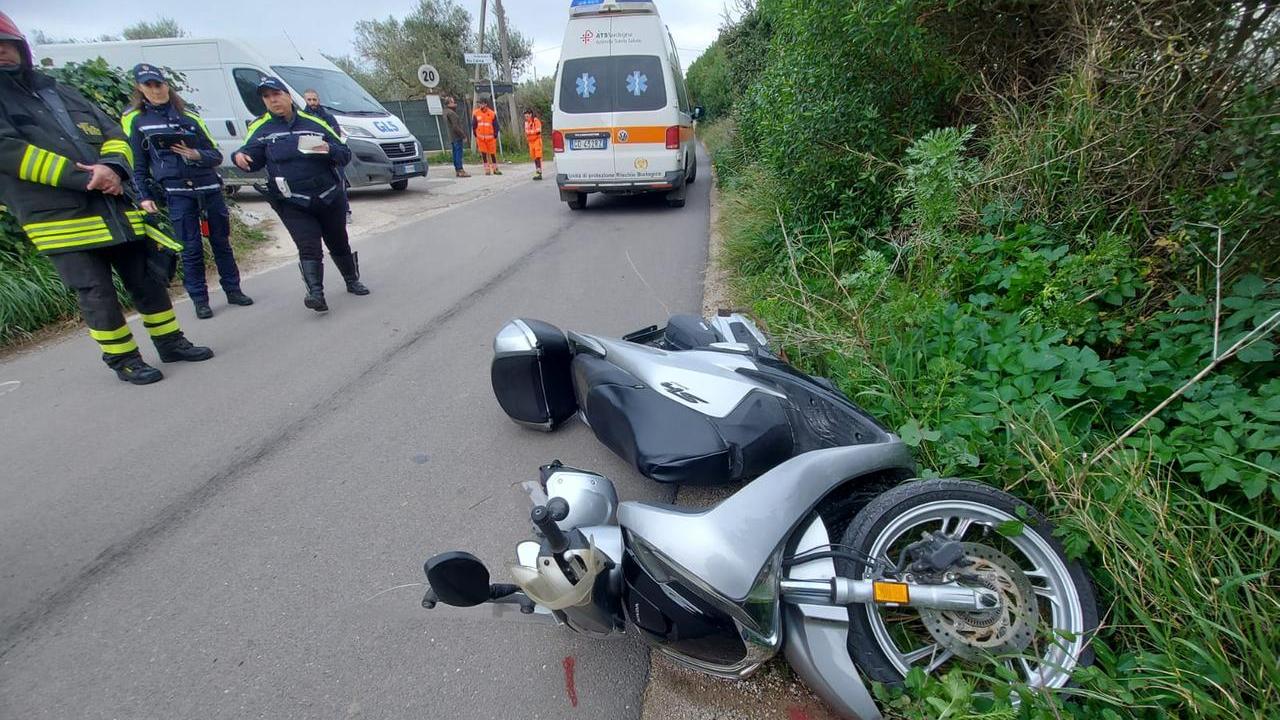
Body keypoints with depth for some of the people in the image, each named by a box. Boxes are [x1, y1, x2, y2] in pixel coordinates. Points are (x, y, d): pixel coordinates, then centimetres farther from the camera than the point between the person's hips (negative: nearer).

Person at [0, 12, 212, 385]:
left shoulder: (62, 92, 19)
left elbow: (114, 134, 13)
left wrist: (112, 166, -10)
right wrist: (84, 177, -19)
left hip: (116, 210, 5)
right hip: (62, 221, -4)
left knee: (148, 282, 9)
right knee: (98, 297, -1)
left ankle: (171, 342, 21)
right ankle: (123, 359, 10)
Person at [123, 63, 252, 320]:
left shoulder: (189, 116, 12)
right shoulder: (134, 121, 7)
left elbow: (216, 155, 9)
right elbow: (137, 165, 6)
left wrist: (196, 155, -11)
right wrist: (144, 197, -3)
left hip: (210, 188, 2)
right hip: (177, 193, -2)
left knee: (221, 241, 6)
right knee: (191, 247, -3)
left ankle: (233, 290, 16)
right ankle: (200, 299, 5)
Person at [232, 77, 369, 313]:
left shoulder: (314, 123, 5)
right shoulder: (260, 129, 4)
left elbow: (345, 154, 3)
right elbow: (253, 159, 1)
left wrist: (328, 149, -18)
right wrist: (240, 157, -22)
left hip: (330, 198, 2)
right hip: (292, 204, -2)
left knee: (339, 243, 15)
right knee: (308, 247, -17)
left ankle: (352, 281, 33)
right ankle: (315, 293, -22)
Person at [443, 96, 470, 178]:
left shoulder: (446, 112, 18)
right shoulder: (450, 113, -14)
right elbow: (455, 126, -18)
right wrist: (463, 135, -15)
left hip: (453, 137, 10)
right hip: (457, 136, -10)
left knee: (455, 154, 11)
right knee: (458, 153, -11)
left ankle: (457, 170, 15)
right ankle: (460, 170, -13)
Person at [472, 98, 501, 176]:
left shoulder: (492, 114, -1)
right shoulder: (476, 113, 2)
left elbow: (496, 126, 4)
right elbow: (474, 126, 9)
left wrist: (495, 136, 0)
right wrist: (476, 135, 6)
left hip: (490, 137, -1)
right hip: (480, 137, 1)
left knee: (493, 153, 5)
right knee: (484, 154, 2)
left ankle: (495, 169, 16)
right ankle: (487, 170, 8)